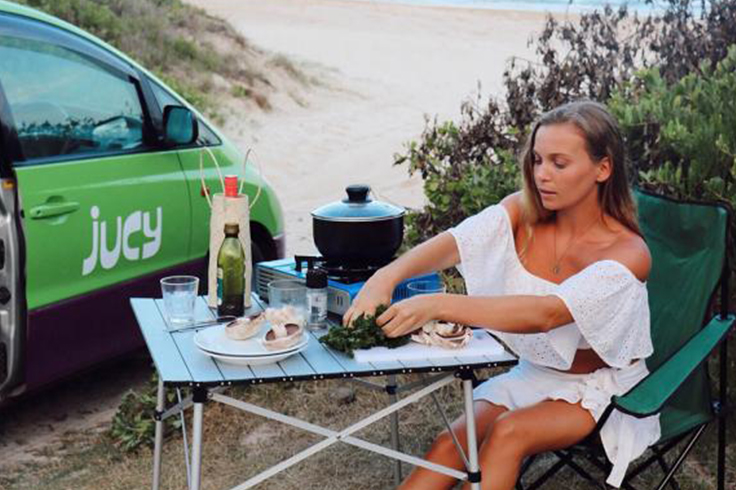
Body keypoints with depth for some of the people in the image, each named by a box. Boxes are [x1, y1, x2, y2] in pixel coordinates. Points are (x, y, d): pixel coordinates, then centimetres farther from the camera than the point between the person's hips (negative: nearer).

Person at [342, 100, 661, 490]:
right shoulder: (524, 212, -8)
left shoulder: (628, 253, -24)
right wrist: (387, 277, -45)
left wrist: (438, 305, -49)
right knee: (452, 443, -19)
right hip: (533, 372, 4)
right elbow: (453, 242, -23)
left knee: (508, 433, -30)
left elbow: (546, 313, -39)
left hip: (601, 387, -4)